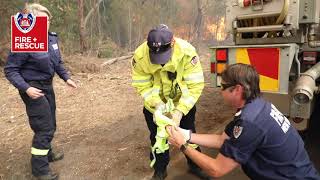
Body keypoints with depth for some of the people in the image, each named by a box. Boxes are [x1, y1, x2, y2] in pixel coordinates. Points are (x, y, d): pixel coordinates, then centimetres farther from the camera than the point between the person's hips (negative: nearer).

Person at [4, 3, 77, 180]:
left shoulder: (52, 38, 0)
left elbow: (58, 62, 14)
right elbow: (10, 69, -16)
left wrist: (66, 78, 5)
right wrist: (25, 88, -27)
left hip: (48, 86, 8)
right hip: (33, 88, -8)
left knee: (50, 124, 19)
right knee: (45, 128, -5)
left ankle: (46, 153, 40)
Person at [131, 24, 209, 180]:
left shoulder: (187, 52, -33)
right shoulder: (140, 56, -29)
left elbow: (195, 85, -29)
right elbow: (142, 87, -20)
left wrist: (180, 110, -36)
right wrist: (158, 105, -35)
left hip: (183, 102, 0)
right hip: (154, 104, 1)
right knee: (157, 137, 14)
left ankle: (195, 165, 42)